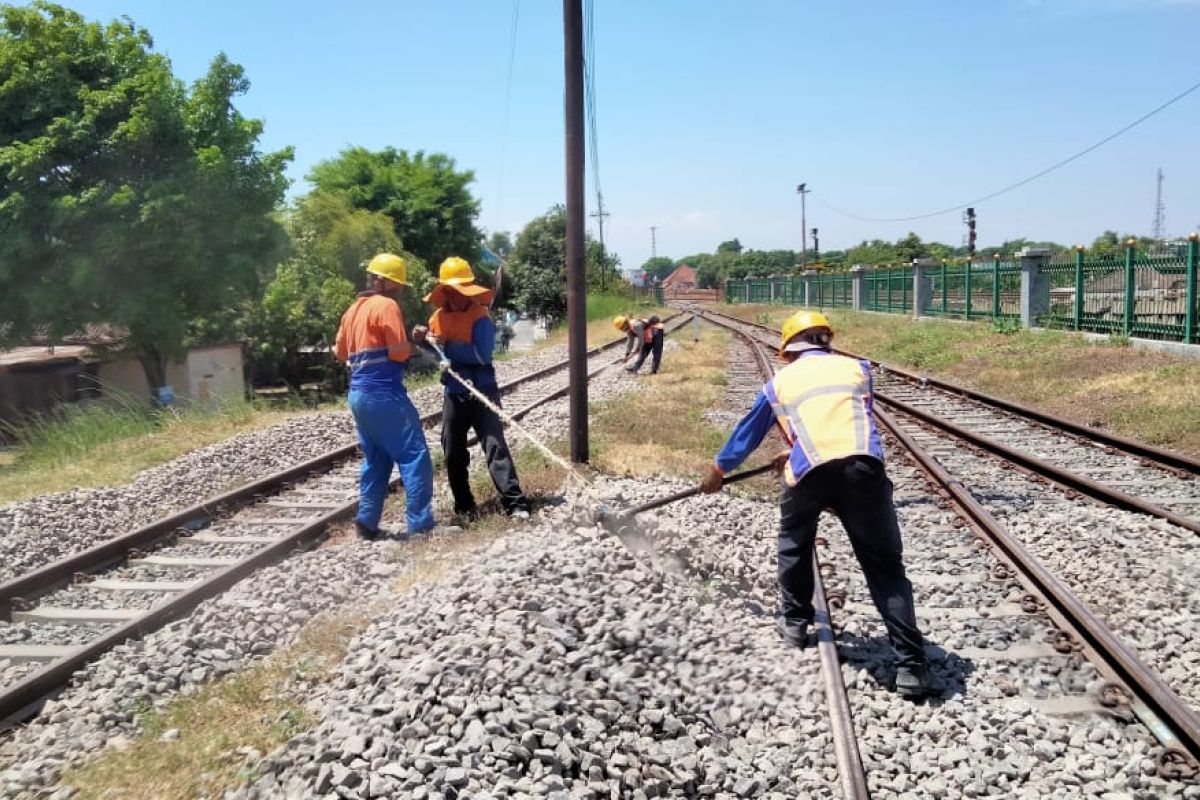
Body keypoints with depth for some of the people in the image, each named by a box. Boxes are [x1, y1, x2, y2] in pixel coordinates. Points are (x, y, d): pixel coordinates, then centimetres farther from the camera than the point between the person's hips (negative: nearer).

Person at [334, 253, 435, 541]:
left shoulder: (353, 310, 18)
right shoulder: (387, 305, -9)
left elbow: (341, 352, 24)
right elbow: (399, 351, -15)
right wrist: (413, 343, 4)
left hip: (359, 394, 9)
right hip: (384, 393, -9)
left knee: (375, 460, 16)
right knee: (415, 456, -4)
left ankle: (367, 523, 14)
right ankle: (420, 525, -6)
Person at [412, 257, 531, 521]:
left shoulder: (480, 315, -9)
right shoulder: (437, 318, 7)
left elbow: (482, 354, -22)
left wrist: (447, 346, -22)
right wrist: (423, 340, -4)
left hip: (482, 391, -5)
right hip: (453, 393, 6)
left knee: (495, 445, -11)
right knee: (453, 452, 10)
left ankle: (515, 502, -12)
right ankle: (463, 504, 23)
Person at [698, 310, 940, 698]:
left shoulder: (780, 381, 23)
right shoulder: (857, 368, 25)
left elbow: (748, 431, 36)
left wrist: (718, 470, 53)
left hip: (809, 471, 0)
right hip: (863, 465, 0)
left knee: (794, 544, 29)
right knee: (885, 565, 5)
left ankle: (794, 620, 41)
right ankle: (911, 665, 1)